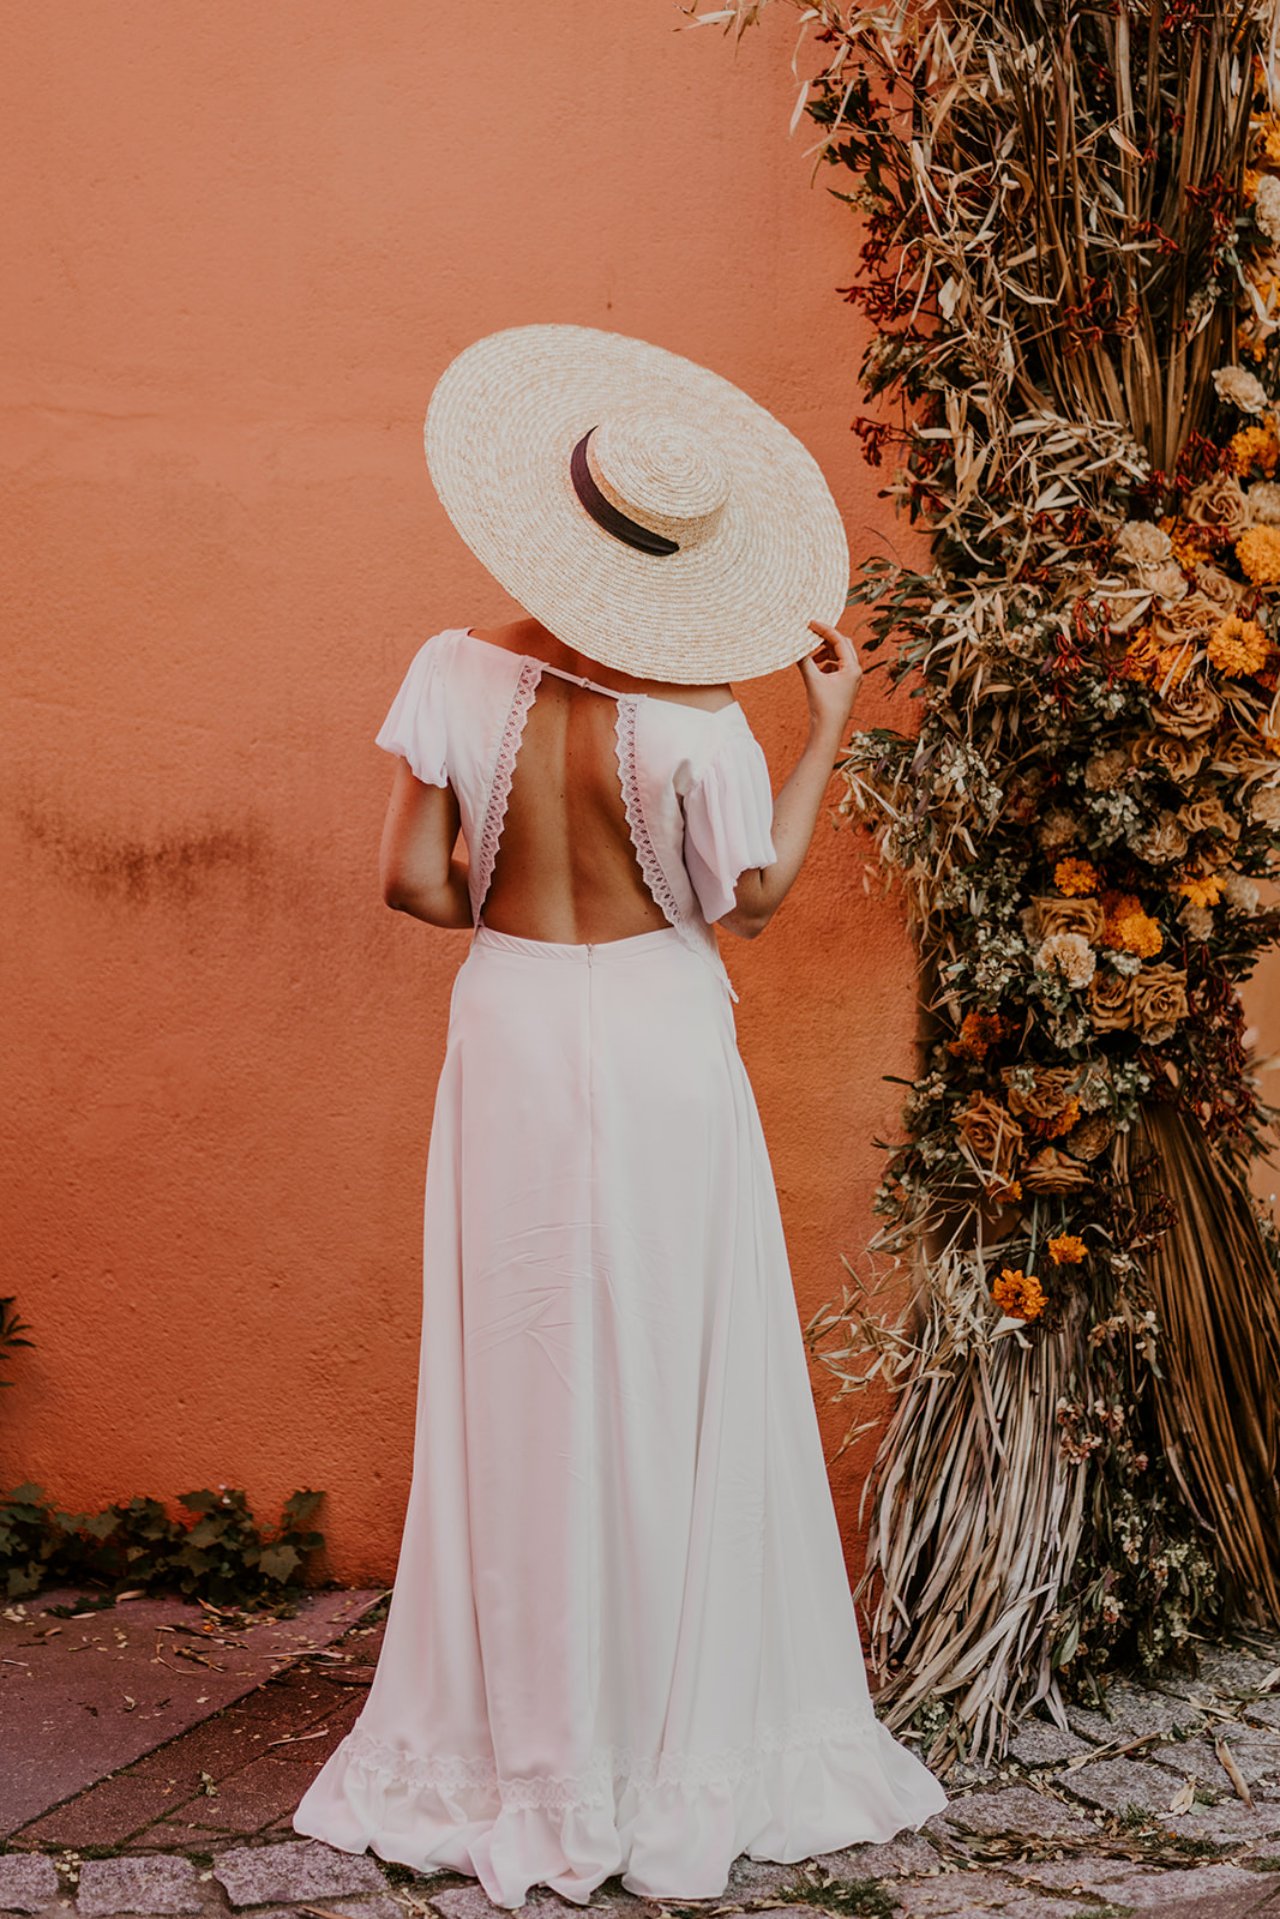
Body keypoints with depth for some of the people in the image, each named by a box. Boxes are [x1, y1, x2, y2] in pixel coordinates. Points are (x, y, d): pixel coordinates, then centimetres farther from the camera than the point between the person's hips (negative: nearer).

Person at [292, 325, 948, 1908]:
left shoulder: (461, 671, -7)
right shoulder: (691, 712, -13)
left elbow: (412, 879, -7)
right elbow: (753, 895, -3)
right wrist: (829, 724, 5)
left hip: (512, 1023, 2)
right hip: (658, 1029, -2)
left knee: (520, 1376, 10)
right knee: (678, 1381, 8)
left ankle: (521, 1747, 20)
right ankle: (685, 1736, 17)